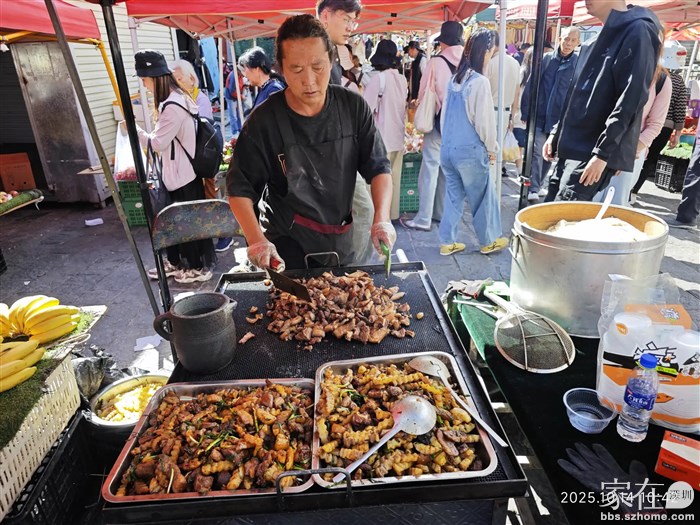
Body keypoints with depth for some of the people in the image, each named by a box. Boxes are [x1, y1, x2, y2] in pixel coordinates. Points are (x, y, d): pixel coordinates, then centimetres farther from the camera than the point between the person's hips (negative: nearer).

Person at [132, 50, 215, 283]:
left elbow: (157, 142, -17)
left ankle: (198, 267, 17)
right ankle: (175, 262, 32)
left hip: (182, 174, -10)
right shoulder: (177, 98, 9)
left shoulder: (173, 106, -22)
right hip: (178, 172, 10)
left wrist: (134, 130, -5)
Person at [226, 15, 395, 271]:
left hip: (341, 246, 4)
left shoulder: (354, 108, -8)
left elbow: (378, 168, -4)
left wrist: (382, 219, -20)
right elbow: (240, 188, -8)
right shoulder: (264, 121, -14)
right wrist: (256, 239, -23)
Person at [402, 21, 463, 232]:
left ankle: (423, 219, 1)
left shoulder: (436, 62, -11)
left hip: (439, 121, -5)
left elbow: (424, 95, -6)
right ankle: (442, 212, 24)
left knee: (430, 170, -1)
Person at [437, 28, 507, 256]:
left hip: (448, 148, 7)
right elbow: (484, 121, -13)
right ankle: (489, 241, 23)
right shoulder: (480, 82, -14)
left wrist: (448, 140, 18)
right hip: (470, 151, -7)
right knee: (483, 196, 9)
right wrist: (491, 148, 0)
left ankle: (447, 242, 17)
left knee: (453, 196, 14)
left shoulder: (454, 79, 8)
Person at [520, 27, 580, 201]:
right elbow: (529, 86, 1)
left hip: (561, 120, 2)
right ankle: (532, 189, -3)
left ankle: (536, 186, 26)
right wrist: (525, 113, -2)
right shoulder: (546, 59, 0)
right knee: (537, 153, -7)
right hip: (539, 116, -2)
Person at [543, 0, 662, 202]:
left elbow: (630, 100, -15)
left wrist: (603, 153, -20)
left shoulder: (637, 32, -7)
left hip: (593, 153, -9)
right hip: (569, 148, 9)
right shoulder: (593, 42, 20)